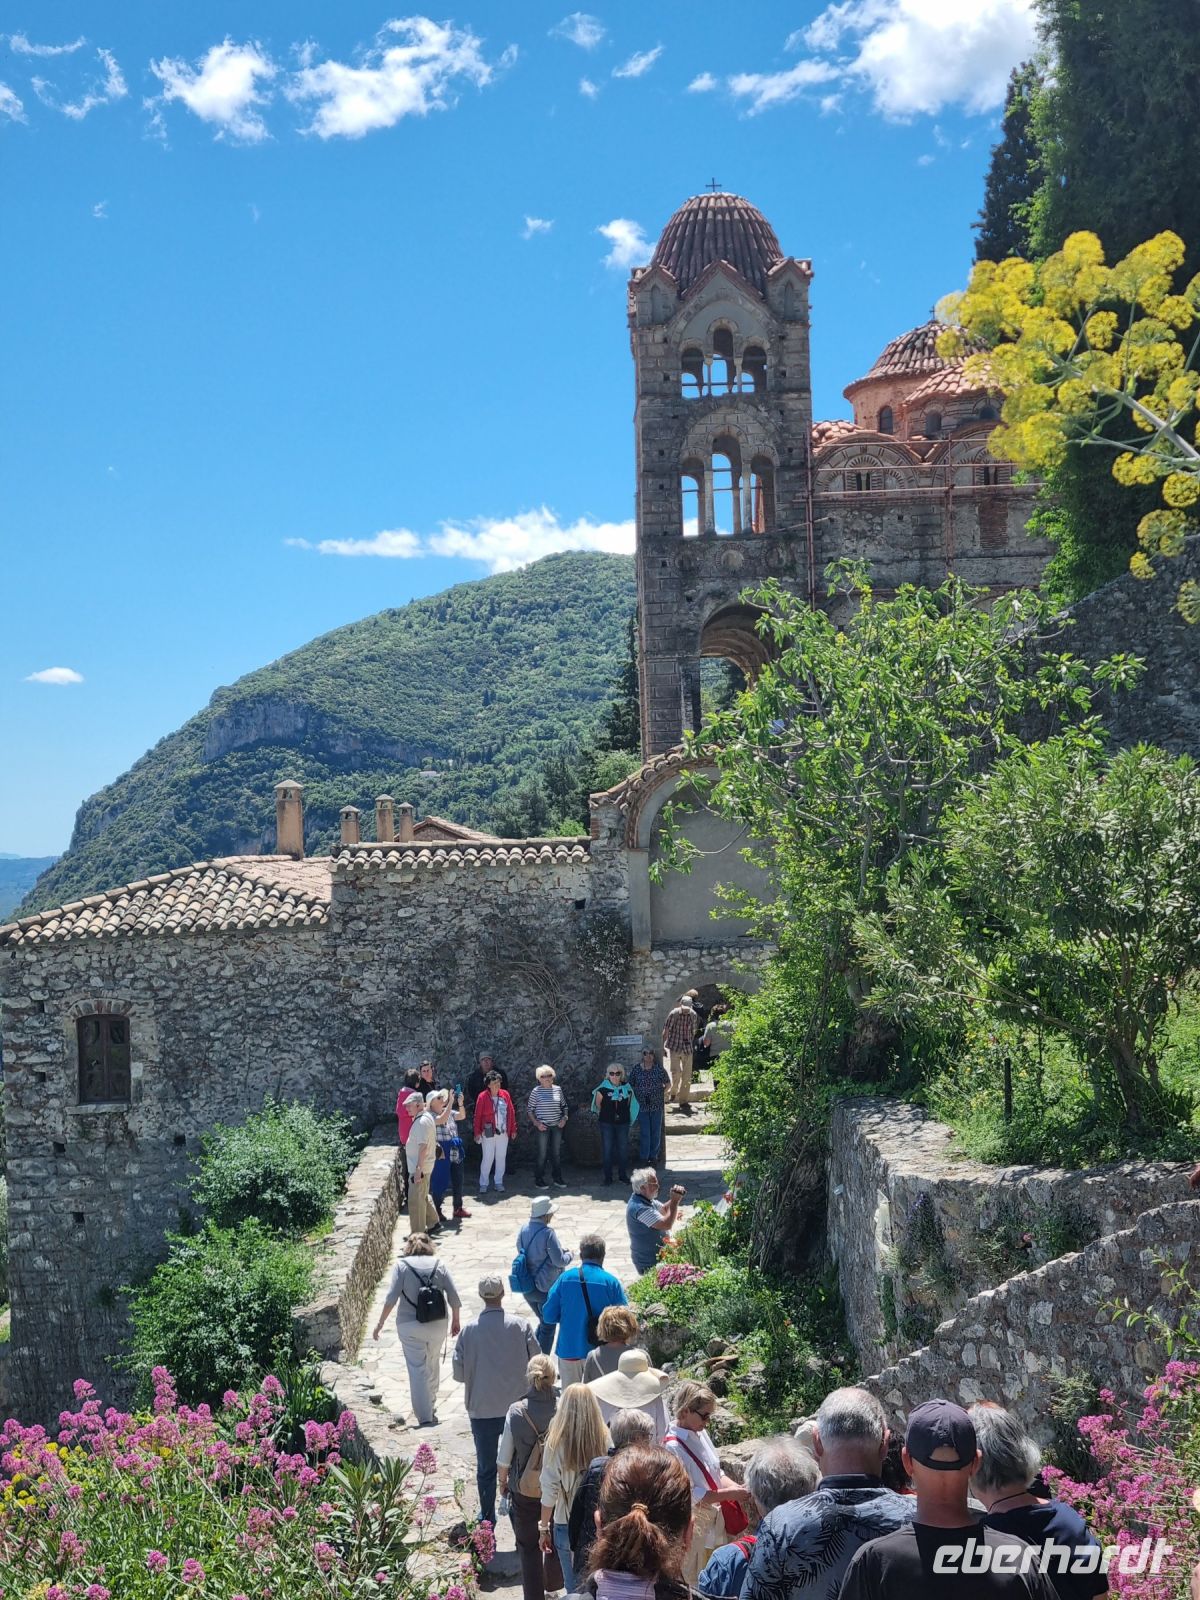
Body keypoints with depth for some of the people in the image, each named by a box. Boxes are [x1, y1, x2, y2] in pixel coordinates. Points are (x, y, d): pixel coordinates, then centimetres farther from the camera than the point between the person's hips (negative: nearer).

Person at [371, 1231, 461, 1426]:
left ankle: (424, 1417, -3)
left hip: (410, 1326, -3)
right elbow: (453, 1296, 1)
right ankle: (431, 1406, 36)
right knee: (433, 1366, 22)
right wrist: (456, 1320, 15)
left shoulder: (402, 1265, -3)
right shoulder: (439, 1264, 2)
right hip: (437, 1325, 3)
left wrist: (380, 1323, -4)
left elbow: (391, 1297, -11)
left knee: (417, 1369, 0)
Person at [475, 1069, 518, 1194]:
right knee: (488, 1158, -1)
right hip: (488, 1133, -4)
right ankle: (483, 1184, 9)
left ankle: (498, 1183, 20)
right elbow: (478, 1116, -7)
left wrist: (513, 1129, 7)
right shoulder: (482, 1097, -9)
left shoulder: (505, 1095, 2)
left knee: (501, 1158, 9)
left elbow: (511, 1113, 7)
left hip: (503, 1133, 4)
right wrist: (477, 1132, -9)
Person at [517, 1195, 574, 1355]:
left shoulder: (523, 1230, -2)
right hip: (546, 1287, -7)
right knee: (548, 1326, 10)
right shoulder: (548, 1233, -23)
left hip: (527, 1286, 7)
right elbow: (560, 1261, -21)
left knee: (543, 1322, 24)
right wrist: (570, 1254, 1)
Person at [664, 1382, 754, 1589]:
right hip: (693, 1526, -7)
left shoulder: (700, 1433, 1)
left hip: (713, 1521, 7)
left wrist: (736, 1487, -8)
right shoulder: (673, 1447, -22)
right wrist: (729, 1494, -19)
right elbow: (690, 1495, -21)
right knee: (694, 1583, 6)